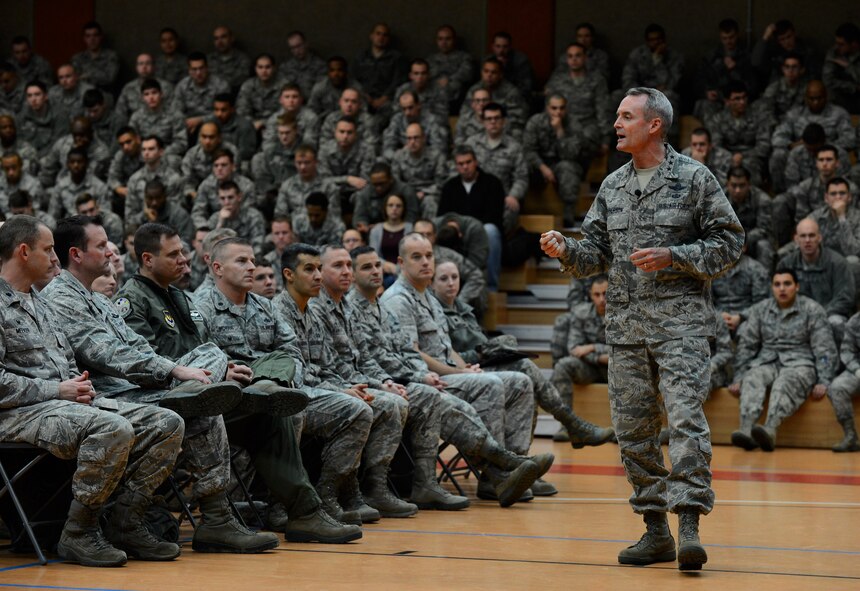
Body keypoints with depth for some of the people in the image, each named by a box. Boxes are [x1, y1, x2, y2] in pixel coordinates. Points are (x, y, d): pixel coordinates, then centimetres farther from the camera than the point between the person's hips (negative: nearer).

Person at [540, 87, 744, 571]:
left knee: (685, 417, -16)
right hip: (625, 324, 6)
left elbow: (730, 243, -3)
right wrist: (566, 251, -4)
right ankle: (656, 531, 14)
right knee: (633, 429, 6)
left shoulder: (694, 178, -1)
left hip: (681, 320, -6)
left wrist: (673, 256, -14)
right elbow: (597, 254, 17)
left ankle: (689, 525, -18)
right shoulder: (612, 187, 15)